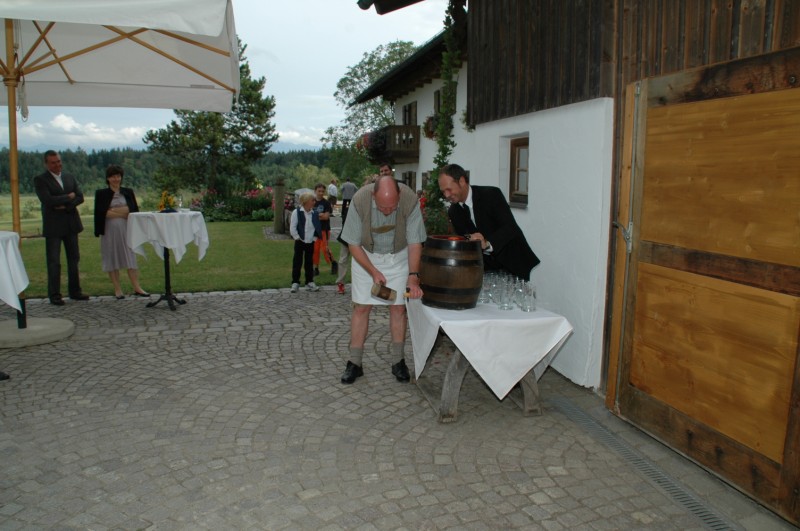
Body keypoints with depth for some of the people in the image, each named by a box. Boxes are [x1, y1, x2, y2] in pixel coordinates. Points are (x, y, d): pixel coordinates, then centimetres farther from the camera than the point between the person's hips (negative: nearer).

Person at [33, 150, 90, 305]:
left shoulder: (70, 178, 12)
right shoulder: (40, 180, -4)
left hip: (71, 224, 5)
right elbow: (47, 200, -17)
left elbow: (80, 197, 2)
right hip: (53, 227, -5)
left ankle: (75, 291, 19)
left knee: (74, 259, 10)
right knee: (54, 262, -2)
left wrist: (65, 206, -13)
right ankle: (54, 295, 5)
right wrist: (68, 197, -9)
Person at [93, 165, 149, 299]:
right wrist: (123, 211, -8)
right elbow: (100, 212, -5)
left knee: (131, 257, 0)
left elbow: (135, 210, 5)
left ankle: (136, 288, 2)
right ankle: (117, 289, 9)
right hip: (109, 231, -1)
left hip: (126, 229, 1)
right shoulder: (101, 193, 4)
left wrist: (113, 211, -5)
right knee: (112, 259, 2)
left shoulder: (128, 192, 10)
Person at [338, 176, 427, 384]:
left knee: (398, 307, -1)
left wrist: (413, 276, -28)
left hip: (398, 256, 0)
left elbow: (415, 242, -19)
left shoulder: (410, 200, -29)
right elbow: (354, 244, -16)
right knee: (361, 307, -2)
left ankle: (399, 361, 12)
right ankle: (354, 363, 8)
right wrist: (374, 272, -21)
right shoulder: (360, 200, -29)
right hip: (366, 257, 0)